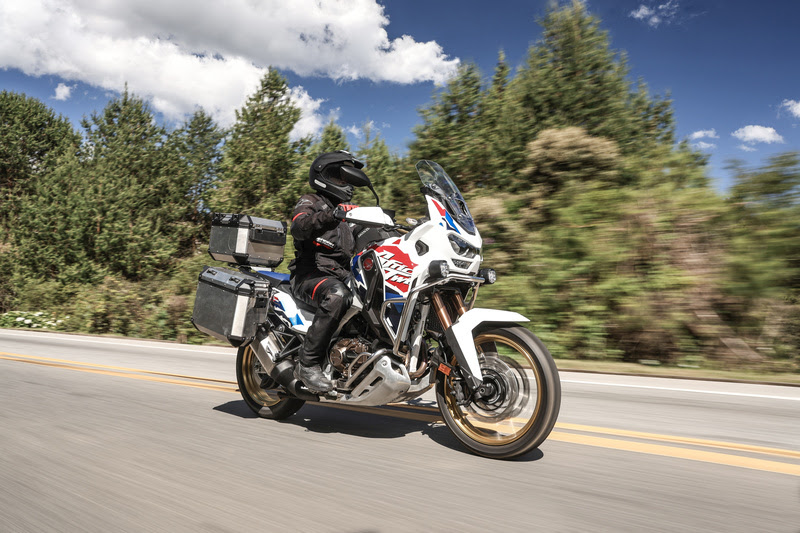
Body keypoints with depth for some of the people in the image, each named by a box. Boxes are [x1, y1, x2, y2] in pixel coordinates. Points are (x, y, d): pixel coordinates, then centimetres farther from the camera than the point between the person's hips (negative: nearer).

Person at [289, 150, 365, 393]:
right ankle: (307, 363, -32)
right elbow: (298, 226, -18)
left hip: (343, 276, 7)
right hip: (310, 275, -7)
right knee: (337, 295, -39)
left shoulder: (349, 212, 28)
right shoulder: (310, 202, 5)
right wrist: (332, 215, -35)